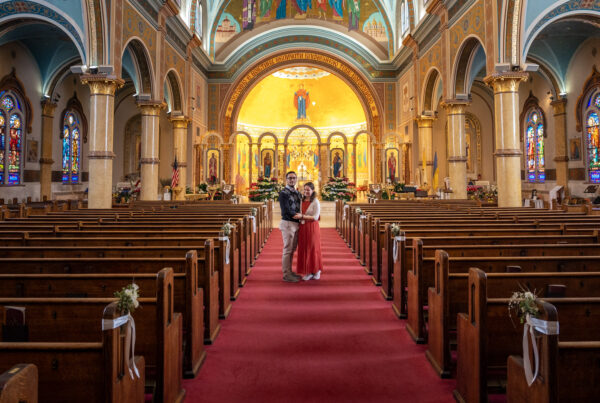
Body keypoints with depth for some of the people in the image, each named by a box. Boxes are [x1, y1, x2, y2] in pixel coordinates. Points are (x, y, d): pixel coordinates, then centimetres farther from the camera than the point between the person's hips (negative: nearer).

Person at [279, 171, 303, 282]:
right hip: (288, 223, -8)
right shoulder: (283, 193, -9)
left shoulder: (297, 193, 15)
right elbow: (286, 211, -16)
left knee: (292, 250, 14)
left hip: (296, 224, 8)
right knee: (287, 250, -3)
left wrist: (298, 215, -1)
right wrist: (300, 215, -9)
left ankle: (290, 272, 24)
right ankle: (286, 274, 4)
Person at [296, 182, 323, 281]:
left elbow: (315, 217, -12)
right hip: (302, 228, 5)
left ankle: (316, 271, 16)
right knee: (303, 249, 5)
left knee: (313, 249, 1)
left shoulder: (315, 202, -6)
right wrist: (299, 217, 1)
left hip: (312, 228, -5)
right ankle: (308, 272, 14)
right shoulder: (302, 201, 10)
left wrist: (302, 216, -17)